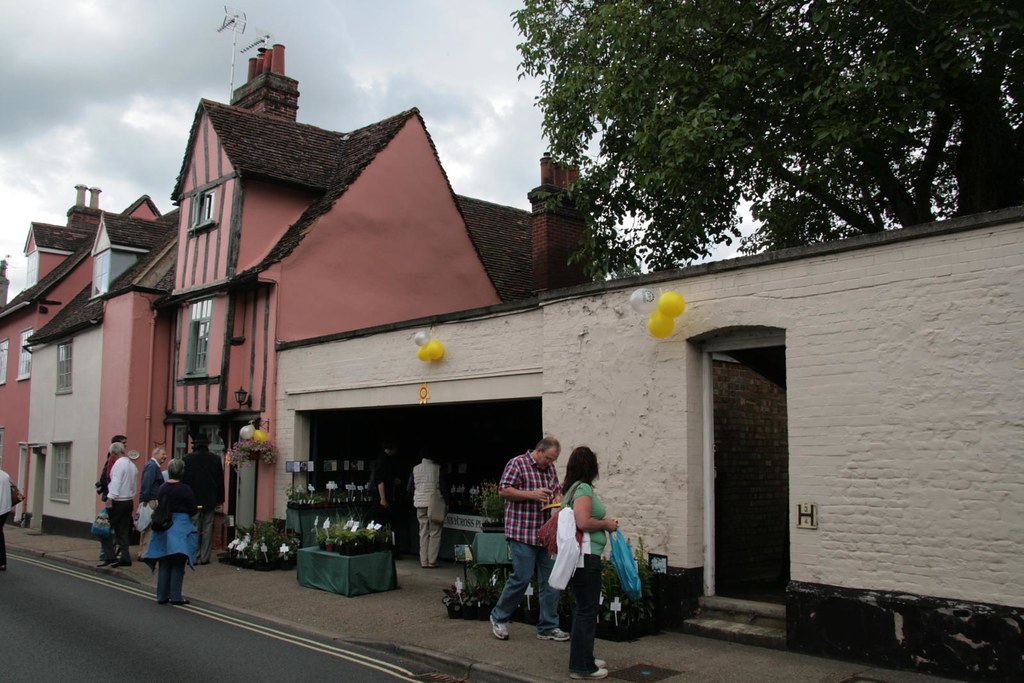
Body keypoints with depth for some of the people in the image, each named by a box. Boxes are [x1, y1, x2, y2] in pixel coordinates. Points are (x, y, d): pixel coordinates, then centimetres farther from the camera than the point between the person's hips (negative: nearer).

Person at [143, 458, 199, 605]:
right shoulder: (185, 489, -12)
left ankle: (162, 596, 16)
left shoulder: (162, 488, 2)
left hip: (164, 527, 5)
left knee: (164, 564, 12)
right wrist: (197, 508, 12)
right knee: (178, 565, 3)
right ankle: (175, 597, 5)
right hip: (180, 528, -4)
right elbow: (193, 510, -9)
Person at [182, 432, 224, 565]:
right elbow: (220, 481, 6)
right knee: (207, 529, 6)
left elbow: (184, 480, -3)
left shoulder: (188, 458, -6)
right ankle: (204, 557, 6)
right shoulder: (216, 459, 1)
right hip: (210, 500, 2)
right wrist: (219, 499, 14)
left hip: (193, 500, -1)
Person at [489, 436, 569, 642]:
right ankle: (499, 617, 15)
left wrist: (558, 499, 1)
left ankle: (548, 627, 15)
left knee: (550, 580, 6)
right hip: (522, 532, -7)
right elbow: (503, 490, -12)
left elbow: (557, 491, 25)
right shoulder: (518, 463, -8)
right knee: (522, 578, -6)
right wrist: (532, 495, -20)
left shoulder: (550, 468, 15)